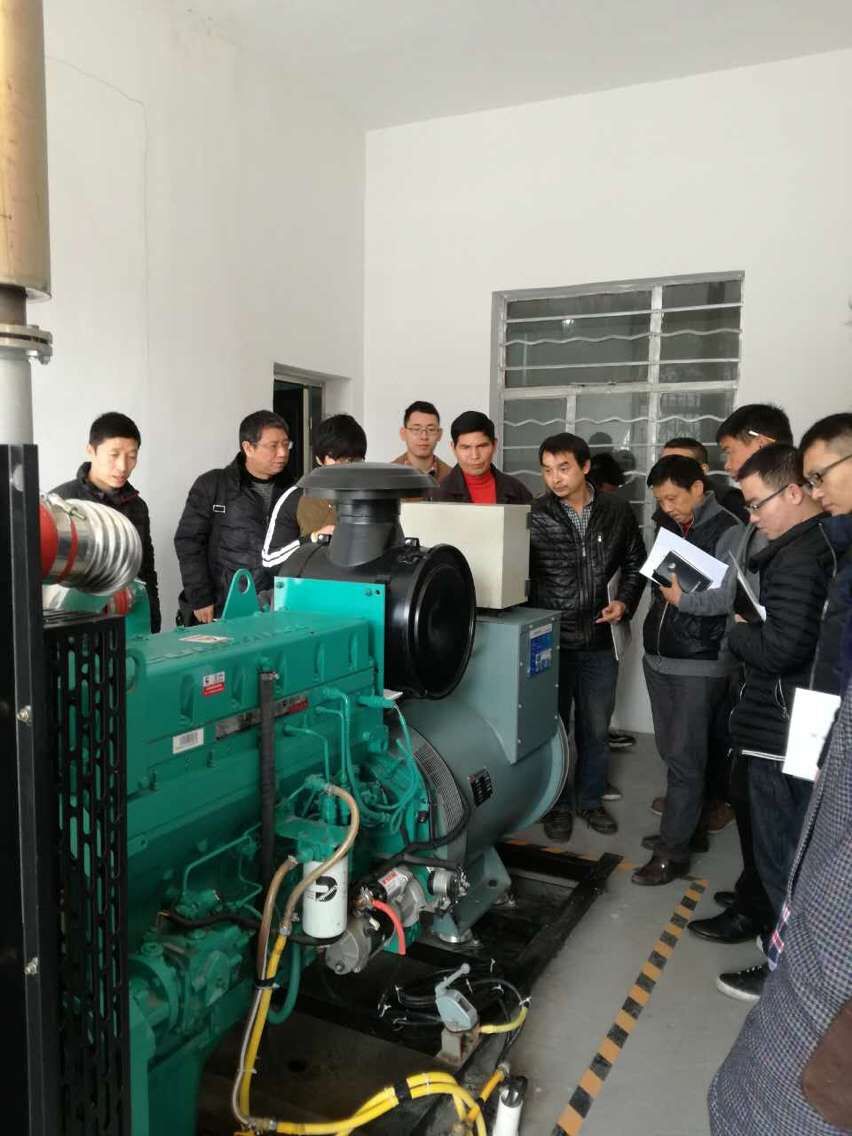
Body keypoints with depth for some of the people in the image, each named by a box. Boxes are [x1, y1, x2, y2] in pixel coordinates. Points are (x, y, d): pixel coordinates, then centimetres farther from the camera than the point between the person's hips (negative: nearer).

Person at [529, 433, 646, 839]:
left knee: (596, 729, 15)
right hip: (550, 639, -2)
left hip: (597, 640, 3)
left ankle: (591, 799, 34)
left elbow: (635, 564, 13)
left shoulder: (617, 511, 0)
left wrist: (624, 602, -1)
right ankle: (557, 804, 28)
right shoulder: (534, 516, -9)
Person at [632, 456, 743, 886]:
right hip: (657, 656, 7)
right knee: (670, 750, 16)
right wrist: (662, 589, 2)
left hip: (700, 665, -7)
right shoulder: (667, 524, 10)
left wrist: (684, 598, -18)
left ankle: (673, 850, 9)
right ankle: (686, 826, 32)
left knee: (685, 758, -1)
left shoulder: (728, 531, -11)